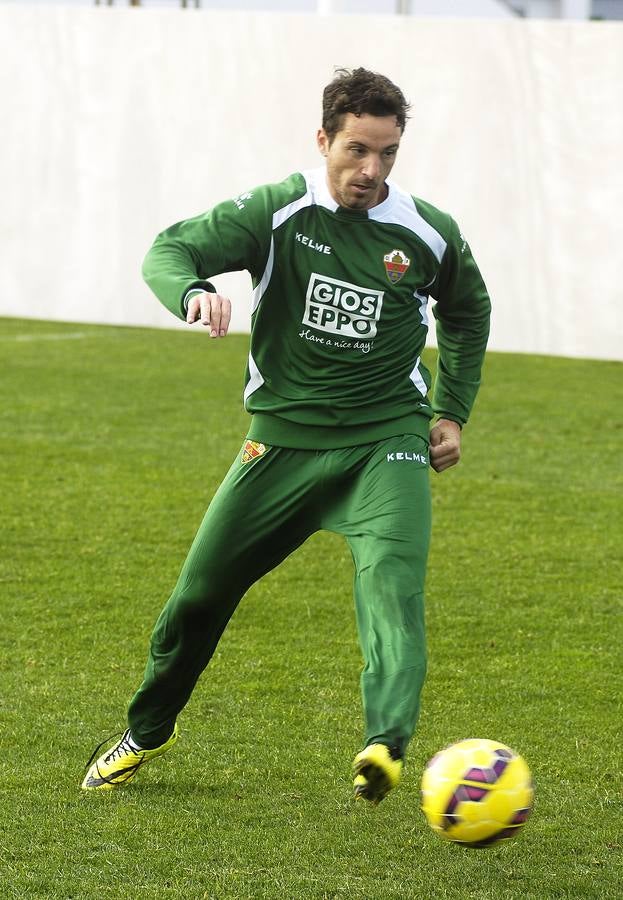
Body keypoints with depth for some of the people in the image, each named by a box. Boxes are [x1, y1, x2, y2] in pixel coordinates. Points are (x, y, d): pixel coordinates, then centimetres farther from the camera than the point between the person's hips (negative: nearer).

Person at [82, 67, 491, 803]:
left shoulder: (428, 234, -2)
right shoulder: (276, 212, -9)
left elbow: (467, 310, 19)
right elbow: (168, 250, -15)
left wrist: (452, 411, 13)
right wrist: (194, 292, -38)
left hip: (385, 441, -1)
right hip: (284, 435, 1)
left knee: (391, 581, -27)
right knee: (200, 590, 9)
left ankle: (386, 746, -44)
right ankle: (147, 731, 34)